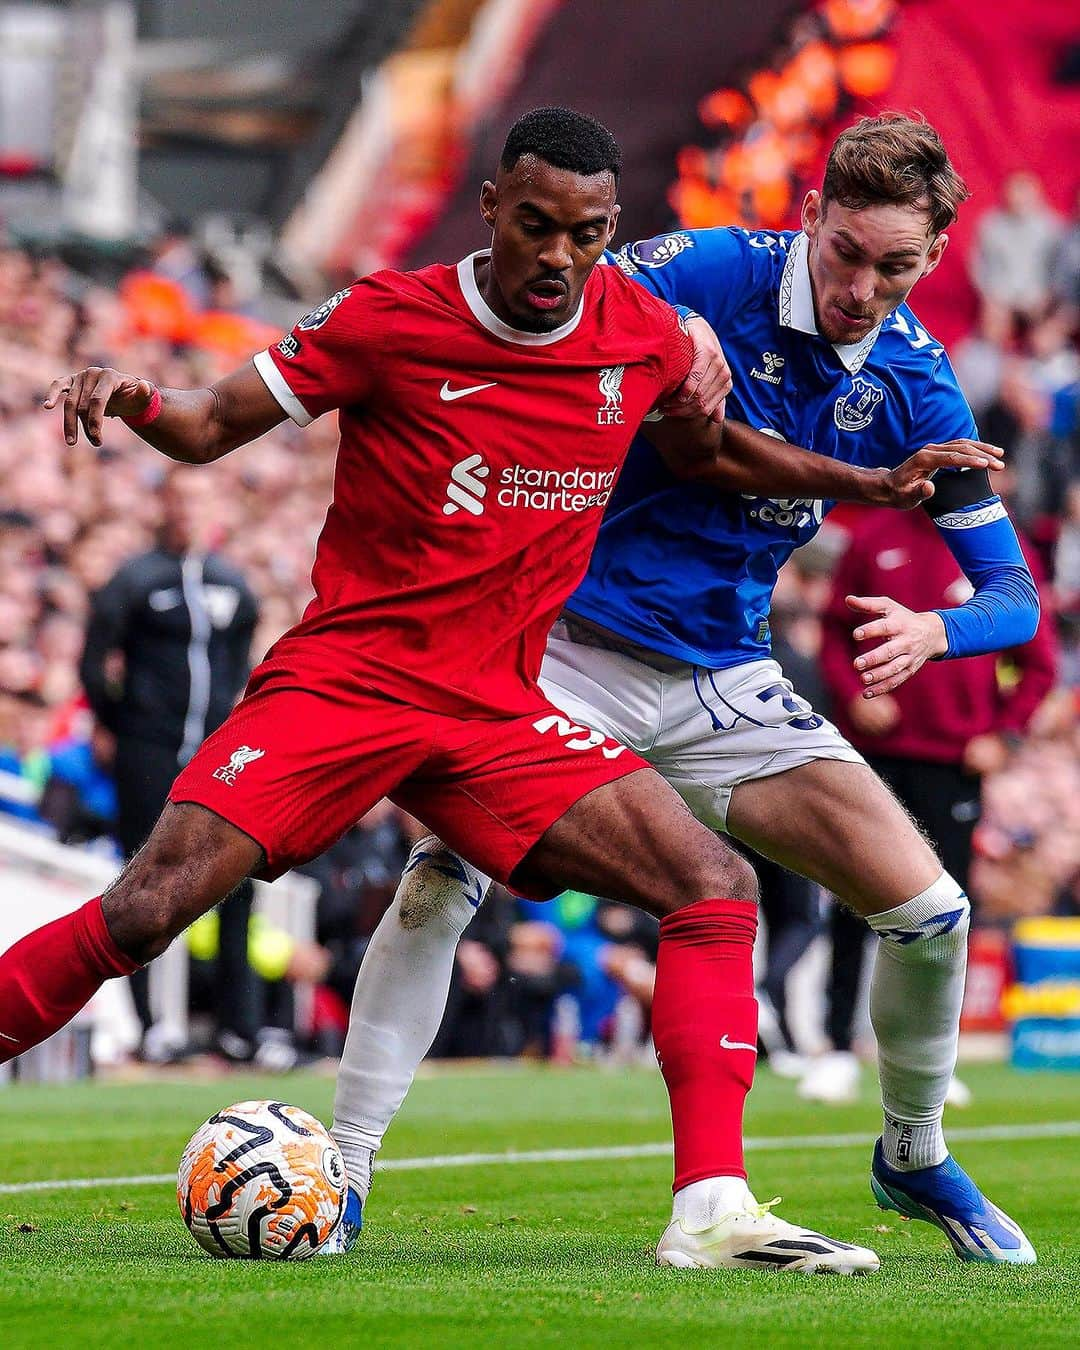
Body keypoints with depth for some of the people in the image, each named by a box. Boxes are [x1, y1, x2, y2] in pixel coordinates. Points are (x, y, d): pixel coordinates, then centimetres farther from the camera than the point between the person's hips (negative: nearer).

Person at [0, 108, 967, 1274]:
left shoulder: (642, 332, 2)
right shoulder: (389, 321, -9)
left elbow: (706, 447, 24)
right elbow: (208, 428, -2)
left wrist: (876, 484, 17)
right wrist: (132, 399, -24)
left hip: (498, 714, 4)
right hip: (341, 682, -4)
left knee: (716, 887, -13)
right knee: (144, 912, -20)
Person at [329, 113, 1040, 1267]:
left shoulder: (914, 388, -3)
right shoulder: (710, 274, -15)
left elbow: (1013, 594, -1)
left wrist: (930, 631, -24)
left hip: (724, 683, 4)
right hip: (572, 649, -4)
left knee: (930, 911, -3)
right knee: (443, 877, -24)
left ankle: (914, 1158, 24)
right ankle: (342, 1173, -13)